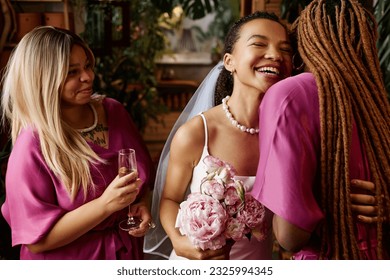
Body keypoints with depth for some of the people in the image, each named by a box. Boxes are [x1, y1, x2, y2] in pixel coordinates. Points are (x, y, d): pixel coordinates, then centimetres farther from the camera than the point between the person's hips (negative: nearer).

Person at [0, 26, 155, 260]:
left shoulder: (114, 112, -6)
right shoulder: (33, 146, -22)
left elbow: (143, 176, 6)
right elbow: (37, 238, -22)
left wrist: (142, 205, -14)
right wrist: (105, 204, -30)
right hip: (68, 261, -5)